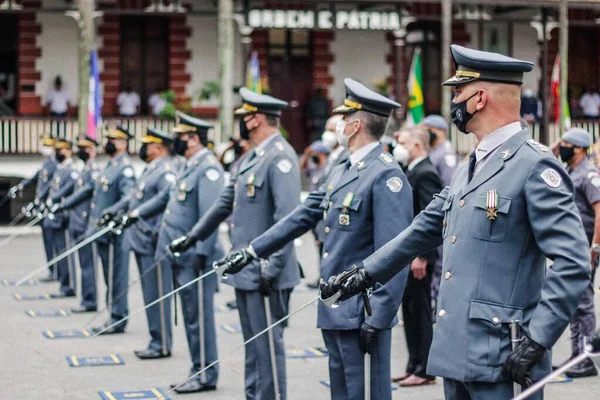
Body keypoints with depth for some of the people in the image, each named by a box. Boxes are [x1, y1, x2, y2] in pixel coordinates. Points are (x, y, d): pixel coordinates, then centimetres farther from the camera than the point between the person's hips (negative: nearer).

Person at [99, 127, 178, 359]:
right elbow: (133, 195, 25)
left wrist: (159, 233, -30)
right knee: (150, 293, 14)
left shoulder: (166, 172, -14)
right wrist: (113, 210, 22)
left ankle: (162, 345, 3)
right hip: (141, 242, 10)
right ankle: (157, 341, 21)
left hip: (154, 243, -10)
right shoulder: (151, 170, 17)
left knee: (156, 294, -4)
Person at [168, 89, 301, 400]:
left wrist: (272, 267, -26)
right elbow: (225, 202, 24)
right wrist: (194, 236, 27)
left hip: (265, 272, -10)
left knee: (267, 344, -3)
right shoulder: (250, 158, 15)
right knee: (253, 343, 16)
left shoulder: (280, 157, -16)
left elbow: (287, 217, -24)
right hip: (246, 270, 10)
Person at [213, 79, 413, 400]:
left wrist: (377, 320, -22)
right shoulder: (342, 172, 14)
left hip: (362, 314, -10)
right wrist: (252, 251, 18)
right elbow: (303, 217, 19)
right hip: (334, 311, 10)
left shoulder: (386, 176, -16)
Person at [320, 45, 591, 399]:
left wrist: (537, 340, -22)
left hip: (501, 360, -9)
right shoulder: (472, 167, 15)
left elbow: (573, 264, -18)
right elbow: (424, 230, 24)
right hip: (457, 349, 9)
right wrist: (365, 274, 22)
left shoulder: (534, 165, -13)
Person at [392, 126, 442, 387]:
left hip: (418, 256, -10)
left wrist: (420, 256, -23)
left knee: (420, 312, -2)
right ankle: (414, 366, 21)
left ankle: (424, 371, 5)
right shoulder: (411, 172, 14)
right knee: (410, 311, 13)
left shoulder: (425, 174, -15)